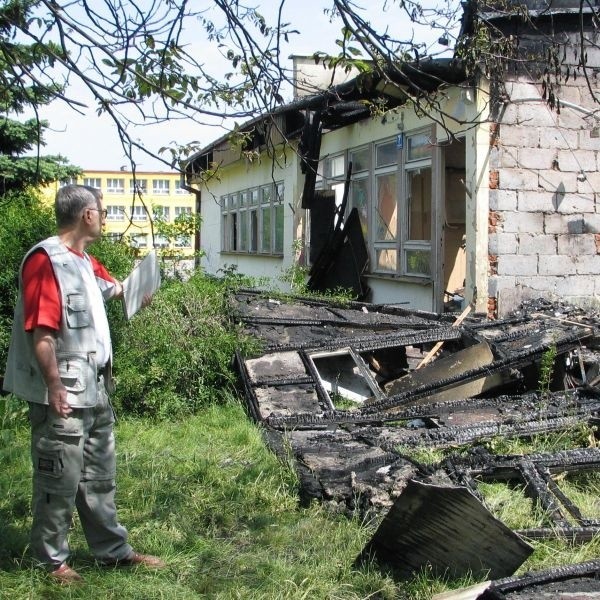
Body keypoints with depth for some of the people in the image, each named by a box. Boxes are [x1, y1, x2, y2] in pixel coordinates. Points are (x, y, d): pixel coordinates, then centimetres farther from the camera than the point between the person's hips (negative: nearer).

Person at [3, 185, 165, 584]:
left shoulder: (85, 262, 12)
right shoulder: (45, 260, -16)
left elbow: (117, 289, 33)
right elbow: (40, 331, -22)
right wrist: (54, 386, -24)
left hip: (94, 390, 10)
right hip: (63, 395, -10)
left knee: (99, 476, 18)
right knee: (60, 480, 3)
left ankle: (113, 550, 30)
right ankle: (52, 560, 19)